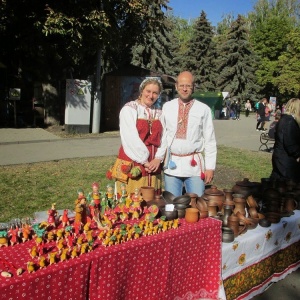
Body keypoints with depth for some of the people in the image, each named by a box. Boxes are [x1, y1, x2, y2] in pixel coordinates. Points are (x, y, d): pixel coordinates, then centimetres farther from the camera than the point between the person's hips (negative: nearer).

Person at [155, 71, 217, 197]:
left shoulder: (203, 109, -2)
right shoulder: (167, 107, 4)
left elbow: (210, 140, -1)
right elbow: (161, 136, 7)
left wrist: (210, 167, -3)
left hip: (194, 165, -1)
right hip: (172, 164, 2)